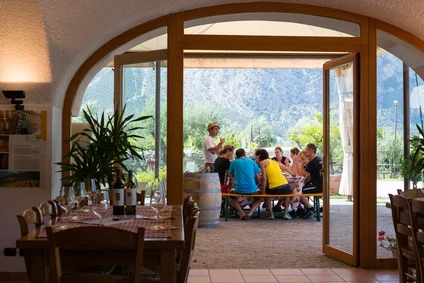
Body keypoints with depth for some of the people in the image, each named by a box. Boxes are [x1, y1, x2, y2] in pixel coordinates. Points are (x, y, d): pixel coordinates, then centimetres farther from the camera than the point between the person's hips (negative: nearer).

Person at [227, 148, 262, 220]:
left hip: (239, 190, -1)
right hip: (252, 190, 1)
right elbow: (258, 178, 11)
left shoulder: (234, 162, 8)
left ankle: (241, 213, 6)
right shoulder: (252, 162, 10)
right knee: (260, 196, 33)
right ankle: (250, 212, 3)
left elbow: (230, 176, 22)